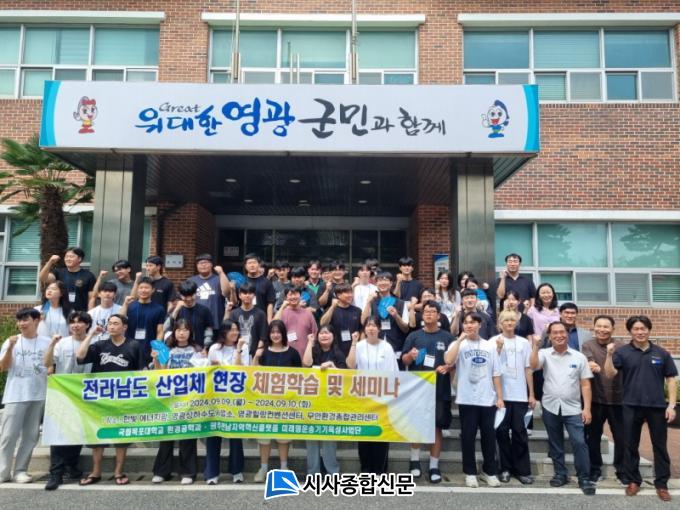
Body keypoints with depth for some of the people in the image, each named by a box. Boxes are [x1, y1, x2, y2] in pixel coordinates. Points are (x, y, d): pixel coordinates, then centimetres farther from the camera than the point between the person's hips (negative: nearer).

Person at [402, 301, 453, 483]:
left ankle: (434, 466, 15)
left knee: (436, 427, 4)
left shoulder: (447, 337, 4)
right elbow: (404, 360, 4)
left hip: (440, 389, 0)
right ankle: (415, 460, 23)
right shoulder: (414, 336, 5)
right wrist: (410, 355, -18)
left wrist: (447, 367, -16)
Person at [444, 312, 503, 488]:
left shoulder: (489, 345, 8)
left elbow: (496, 374, 9)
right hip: (467, 399, -2)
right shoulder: (458, 344, 0)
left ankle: (489, 471, 24)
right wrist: (460, 339, -18)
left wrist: (499, 397, 4)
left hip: (488, 399, 2)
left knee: (489, 436, 10)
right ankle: (470, 473, 17)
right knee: (468, 436, 4)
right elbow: (449, 360, -21)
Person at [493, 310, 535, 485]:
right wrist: (499, 348, -15)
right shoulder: (494, 341, 1)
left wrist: (531, 394, 5)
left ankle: (522, 470, 11)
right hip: (500, 394, -1)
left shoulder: (524, 342, 8)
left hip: (520, 394, 1)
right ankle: (506, 468, 14)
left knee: (520, 432, 3)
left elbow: (528, 369, 8)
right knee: (502, 431, 4)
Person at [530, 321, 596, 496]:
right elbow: (533, 366, -22)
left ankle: (584, 479, 7)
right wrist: (536, 346, -27)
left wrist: (587, 408, -4)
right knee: (555, 444, 12)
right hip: (550, 407, 1)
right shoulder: (545, 354, -2)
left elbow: (585, 385, 1)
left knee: (579, 443, -6)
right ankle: (560, 474, 27)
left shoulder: (579, 357, 0)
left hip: (573, 408, -1)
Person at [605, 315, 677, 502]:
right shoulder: (622, 352, -2)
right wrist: (609, 355, -26)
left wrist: (671, 405, -1)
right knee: (631, 446, 9)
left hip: (657, 406, 1)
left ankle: (662, 484, 22)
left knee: (660, 446, 9)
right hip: (631, 406, -1)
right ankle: (633, 481, 23)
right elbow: (610, 374, -11)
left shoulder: (661, 353, 4)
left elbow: (671, 380, 6)